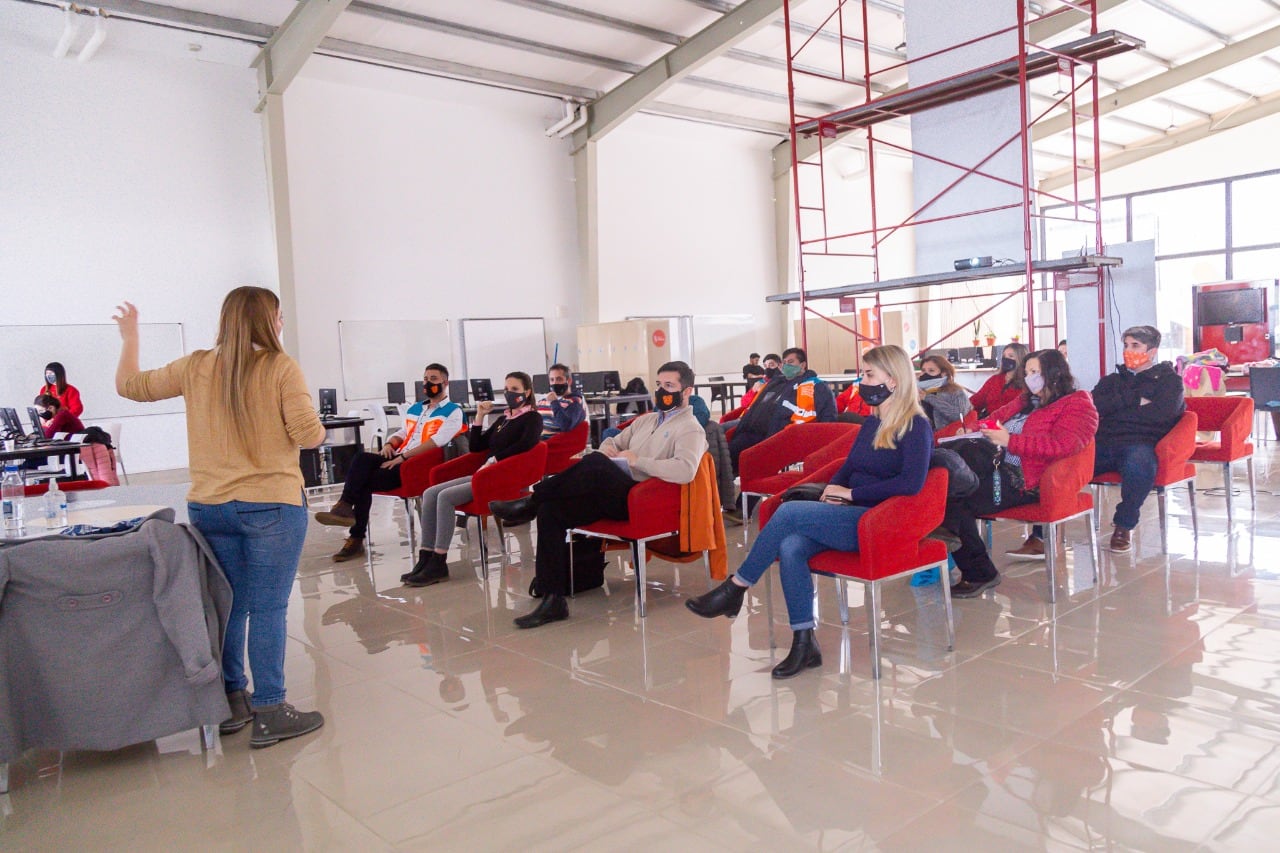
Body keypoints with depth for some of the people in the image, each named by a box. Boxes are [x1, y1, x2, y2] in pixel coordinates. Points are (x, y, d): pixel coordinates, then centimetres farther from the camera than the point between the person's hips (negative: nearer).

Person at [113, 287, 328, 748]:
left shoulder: (197, 367, 5)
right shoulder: (281, 367, -9)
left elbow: (129, 386, 17)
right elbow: (308, 434, -14)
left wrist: (129, 336, 30)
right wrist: (320, 429, 9)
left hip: (209, 507, 5)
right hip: (271, 504, -5)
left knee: (228, 605, 15)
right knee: (267, 608, 0)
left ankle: (231, 702, 27)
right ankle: (269, 713, 5)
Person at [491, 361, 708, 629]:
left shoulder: (690, 429, 1)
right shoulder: (646, 420, 26)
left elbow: (685, 471, -19)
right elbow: (613, 442, 35)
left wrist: (639, 460, -15)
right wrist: (607, 448, 9)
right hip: (612, 494, 8)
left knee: (595, 463, -35)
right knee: (550, 511, -14)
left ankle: (530, 503, -16)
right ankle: (553, 599, -12)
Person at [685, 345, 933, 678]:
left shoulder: (916, 426, -6)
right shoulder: (872, 422, 18)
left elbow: (911, 483, -19)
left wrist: (851, 493, -15)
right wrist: (831, 492, 0)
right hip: (852, 515, 7)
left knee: (790, 511, -25)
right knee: (790, 547, -23)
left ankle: (735, 588, -12)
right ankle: (804, 643, -17)